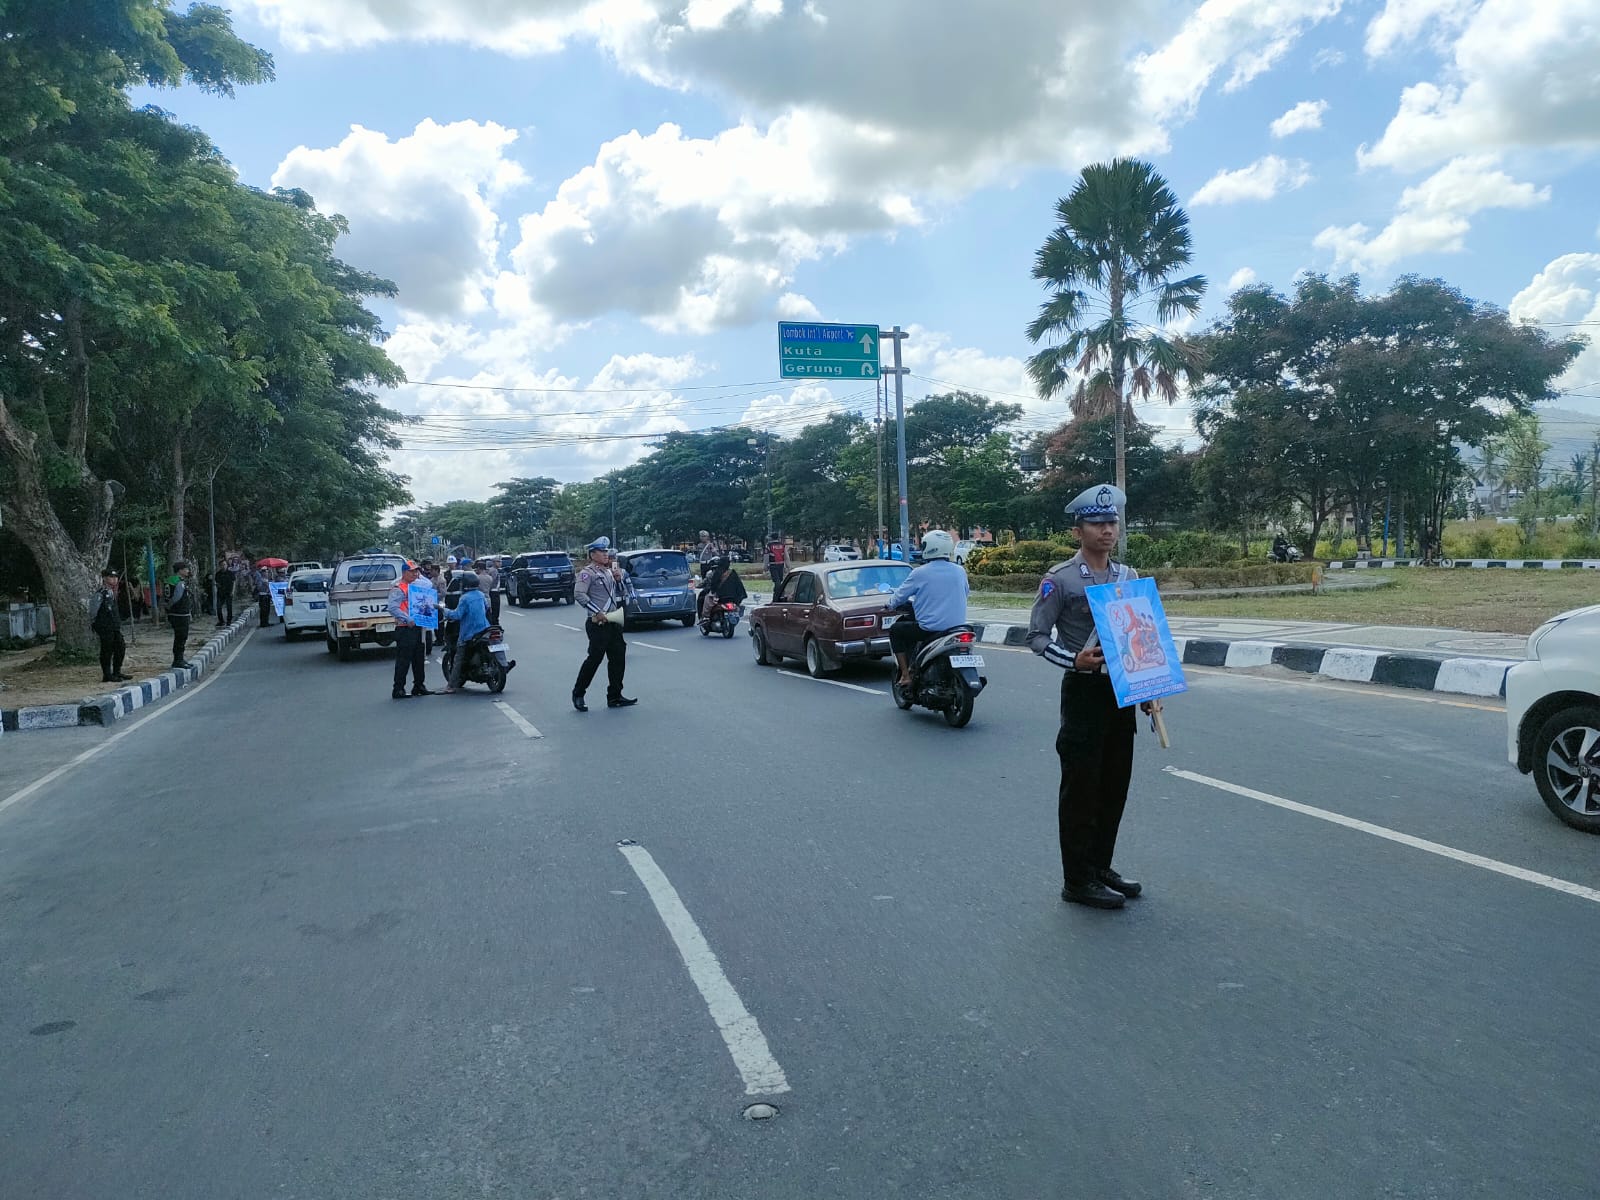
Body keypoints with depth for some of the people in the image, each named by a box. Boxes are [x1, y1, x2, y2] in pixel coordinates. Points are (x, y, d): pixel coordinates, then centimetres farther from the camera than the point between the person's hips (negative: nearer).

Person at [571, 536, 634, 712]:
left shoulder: (609, 571, 17)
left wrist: (619, 579, 3)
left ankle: (614, 697, 14)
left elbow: (623, 593, 22)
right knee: (594, 659, -6)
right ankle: (578, 694, 8)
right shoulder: (587, 573, -7)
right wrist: (597, 612, -21)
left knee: (618, 659, 7)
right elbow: (579, 594, -21)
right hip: (598, 625, -8)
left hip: (614, 623, 8)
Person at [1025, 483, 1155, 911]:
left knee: (1115, 786, 13)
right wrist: (1074, 659, -25)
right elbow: (1036, 636, -9)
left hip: (1122, 691, 7)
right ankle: (1077, 880, 10)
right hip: (1083, 689, -6)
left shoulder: (1129, 577, 10)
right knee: (1081, 788, 0)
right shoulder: (1060, 580, -9)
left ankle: (1101, 867, 28)